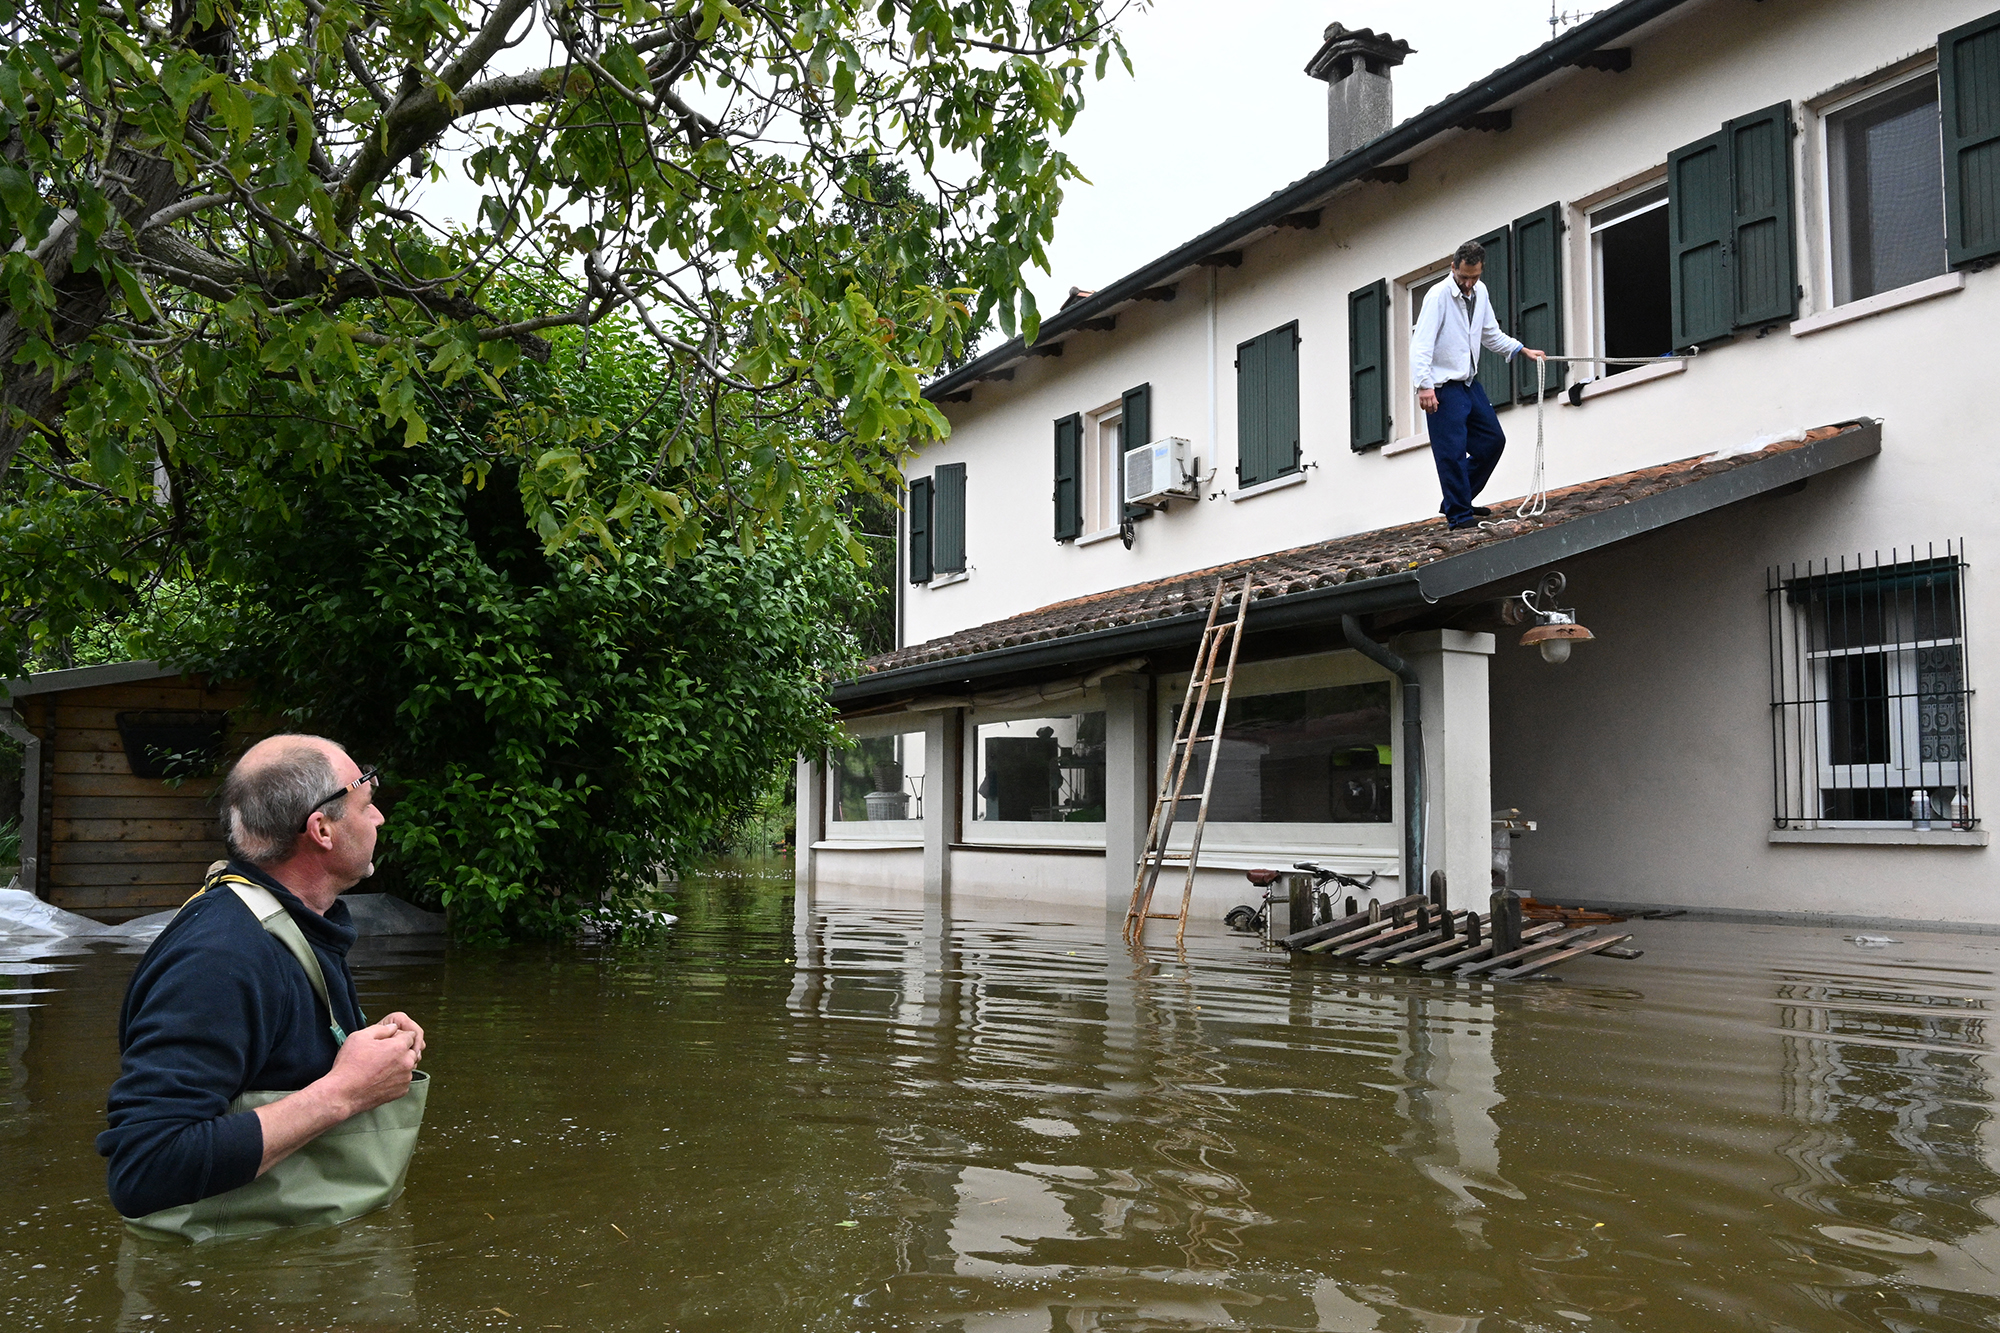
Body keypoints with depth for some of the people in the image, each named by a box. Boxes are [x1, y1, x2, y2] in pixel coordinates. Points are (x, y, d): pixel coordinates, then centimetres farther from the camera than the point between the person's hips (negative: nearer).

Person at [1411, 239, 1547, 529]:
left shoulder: (1480, 292, 8)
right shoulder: (1438, 295, -15)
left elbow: (1491, 334, 23)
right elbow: (1421, 344, -22)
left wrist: (1523, 350, 16)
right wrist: (1424, 386, -32)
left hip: (1470, 382, 8)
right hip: (1443, 387, -8)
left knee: (1492, 440, 12)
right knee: (1453, 451, -9)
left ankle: (1458, 501, 22)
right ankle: (1458, 515, 0)